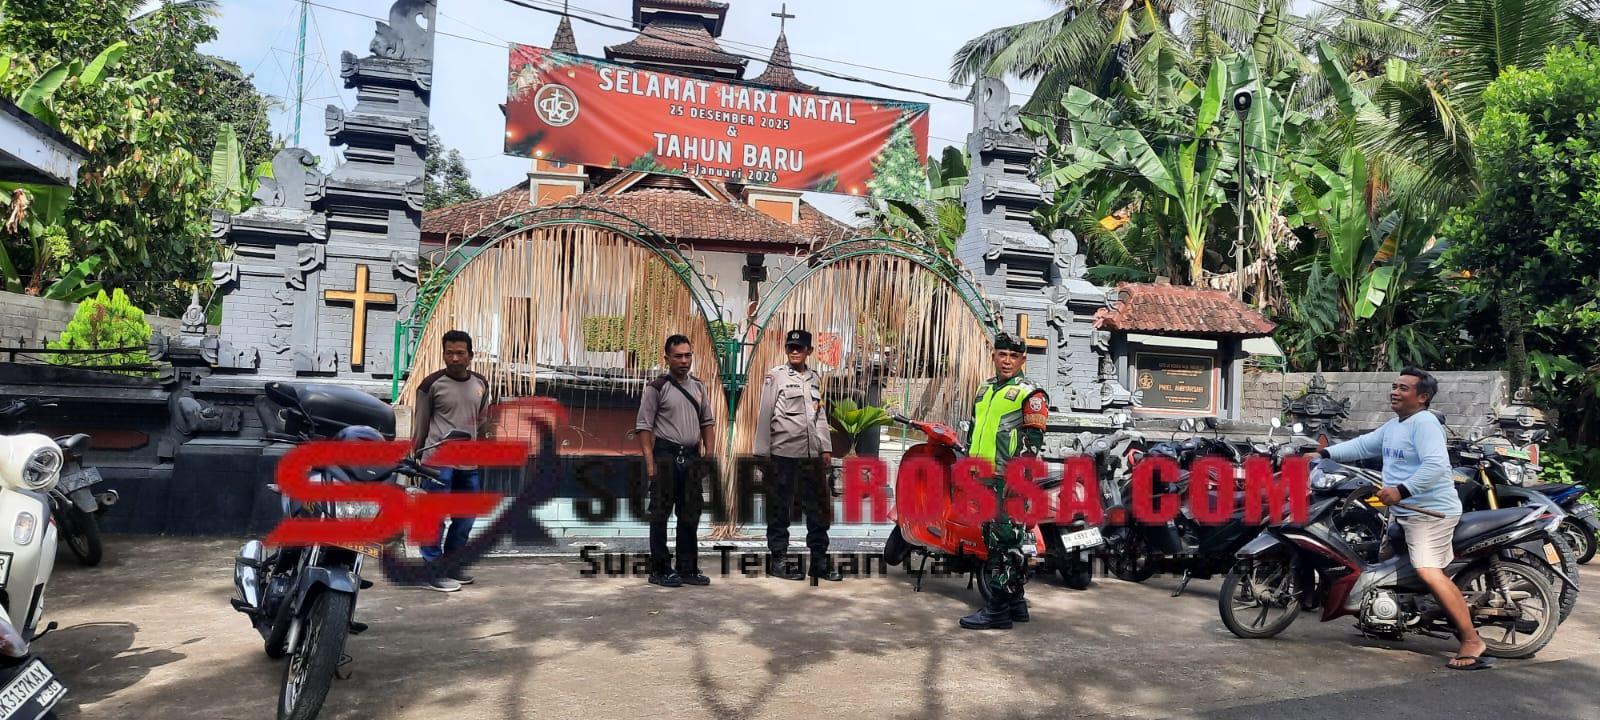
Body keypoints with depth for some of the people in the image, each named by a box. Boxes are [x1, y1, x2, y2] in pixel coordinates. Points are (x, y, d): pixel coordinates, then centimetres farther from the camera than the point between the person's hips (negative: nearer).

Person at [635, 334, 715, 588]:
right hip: (666, 455, -6)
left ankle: (688, 569, 21)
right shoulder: (657, 388, -6)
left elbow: (706, 422, 17)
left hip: (691, 456, 6)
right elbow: (644, 426, -8)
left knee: (690, 515, 11)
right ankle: (660, 570, 11)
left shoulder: (699, 386, 11)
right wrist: (650, 462, -15)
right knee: (660, 514, 2)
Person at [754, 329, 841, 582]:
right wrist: (762, 452, -5)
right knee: (780, 508, 2)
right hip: (784, 453, -5)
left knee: (819, 506, 8)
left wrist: (826, 447, 9)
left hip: (812, 453, 5)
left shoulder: (815, 378, 13)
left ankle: (819, 559, 17)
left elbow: (820, 415, 15)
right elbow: (764, 415, -2)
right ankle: (777, 559, 11)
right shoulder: (775, 376, -1)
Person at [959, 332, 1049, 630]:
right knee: (994, 541, 13)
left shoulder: (1030, 394, -4)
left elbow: (1033, 441, -11)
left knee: (1003, 544, -7)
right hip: (983, 479, 8)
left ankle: (998, 609, -3)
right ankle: (1015, 601, 24)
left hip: (1008, 481, -8)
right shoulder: (984, 389, 19)